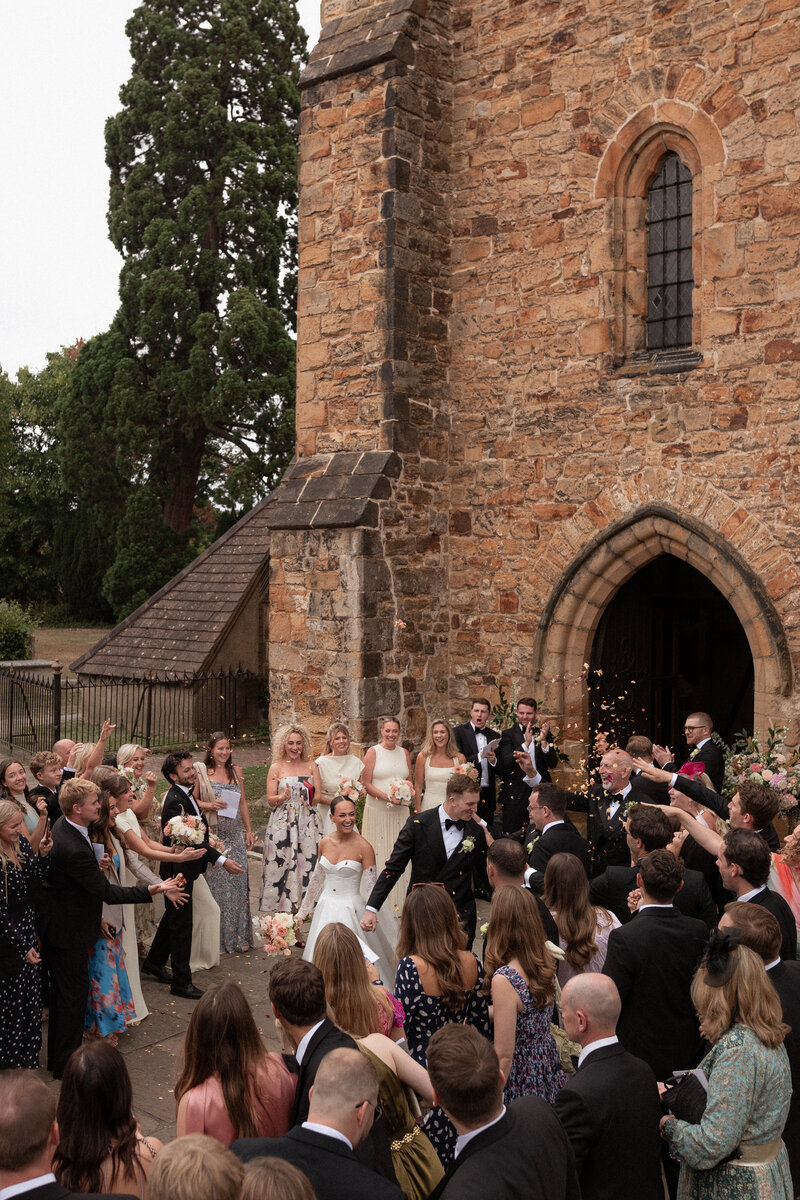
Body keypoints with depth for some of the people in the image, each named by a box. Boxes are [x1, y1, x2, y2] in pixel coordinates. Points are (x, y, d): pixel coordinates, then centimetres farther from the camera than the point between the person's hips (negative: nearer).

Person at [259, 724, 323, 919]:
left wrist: (311, 799, -14)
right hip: (282, 823, -1)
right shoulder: (276, 768, 5)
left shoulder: (311, 766, 10)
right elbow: (270, 800, 3)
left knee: (308, 862, -4)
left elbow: (319, 796, 8)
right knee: (281, 864, -5)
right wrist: (283, 797, -17)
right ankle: (283, 908, 2)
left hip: (307, 822, 1)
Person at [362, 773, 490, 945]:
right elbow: (393, 868, -5)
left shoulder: (476, 832, -1)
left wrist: (490, 844, -7)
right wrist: (371, 909, -11)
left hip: (460, 917, 1)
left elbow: (482, 873, 9)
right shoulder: (418, 824, -8)